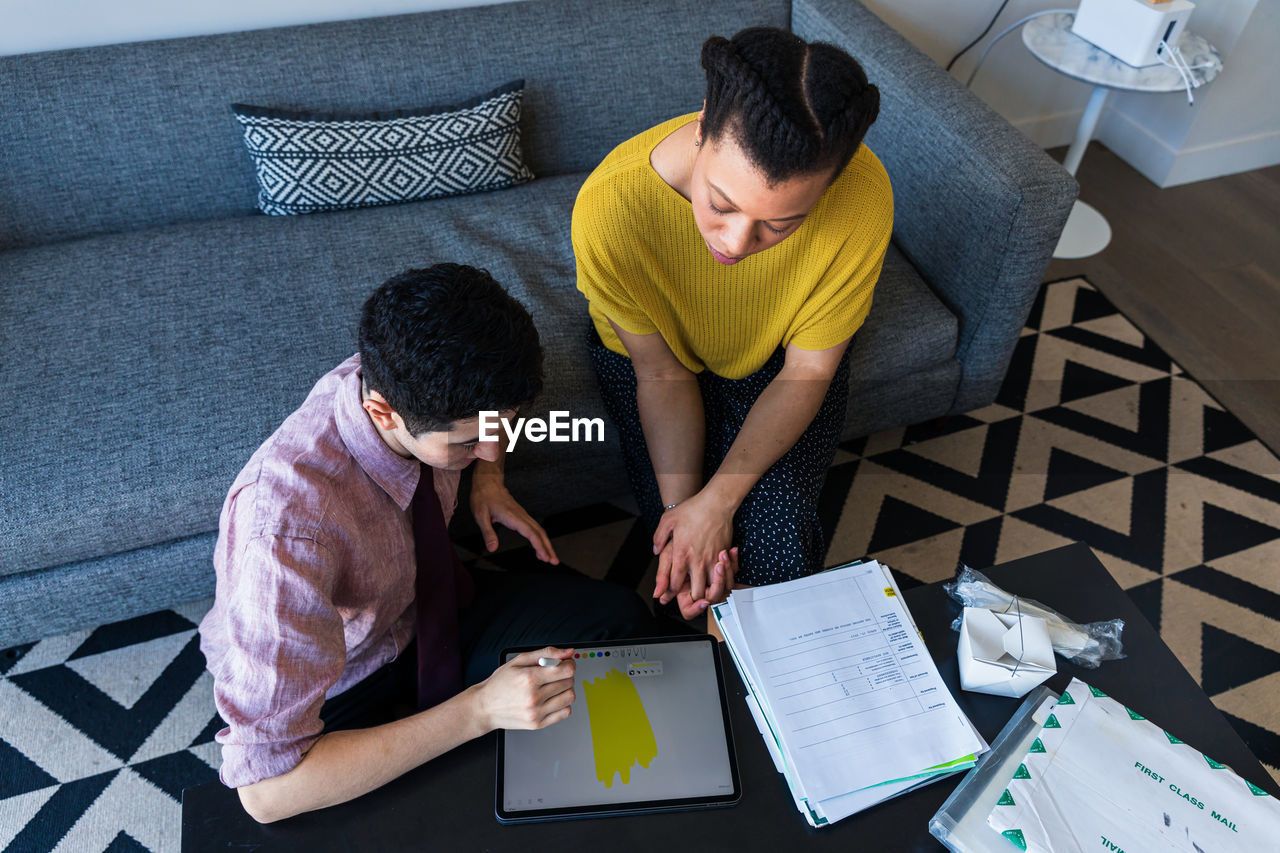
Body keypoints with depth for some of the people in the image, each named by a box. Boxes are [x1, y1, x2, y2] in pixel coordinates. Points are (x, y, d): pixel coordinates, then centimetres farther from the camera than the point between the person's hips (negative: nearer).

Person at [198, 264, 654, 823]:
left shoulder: (419, 381, -23)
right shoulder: (287, 530, -42)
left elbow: (485, 415, 7)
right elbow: (266, 790, -39)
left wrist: (490, 479, -13)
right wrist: (480, 709, -40)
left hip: (426, 605, 6)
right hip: (333, 700, -5)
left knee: (624, 617, -9)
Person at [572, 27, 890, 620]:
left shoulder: (863, 199, -35)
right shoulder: (608, 208, -37)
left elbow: (805, 373, -21)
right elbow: (662, 375, -21)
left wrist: (719, 499, -28)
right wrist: (680, 505, -29)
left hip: (780, 359, 1)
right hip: (652, 350, 0)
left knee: (776, 536, -17)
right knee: (679, 548, -15)